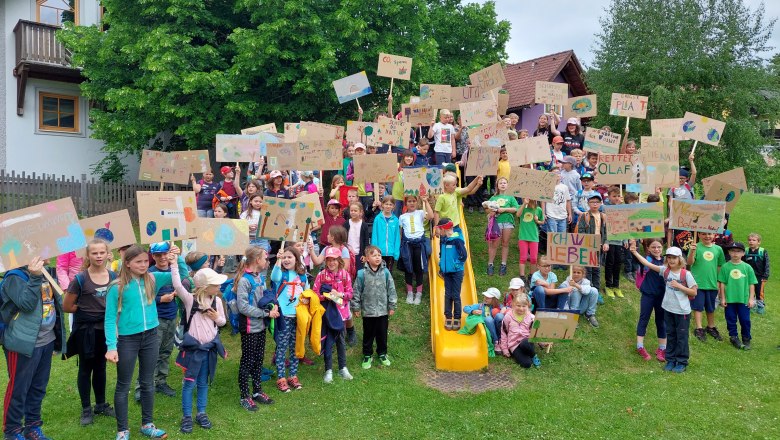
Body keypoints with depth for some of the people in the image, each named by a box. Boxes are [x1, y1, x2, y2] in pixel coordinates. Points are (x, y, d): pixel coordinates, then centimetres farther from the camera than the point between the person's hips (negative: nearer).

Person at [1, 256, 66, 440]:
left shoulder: (46, 273, 9)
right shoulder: (15, 277, -14)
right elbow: (26, 303, -27)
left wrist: (57, 338, 19)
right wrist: (34, 278, -35)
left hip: (46, 341, 7)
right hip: (24, 343, -7)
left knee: (39, 387, 16)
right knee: (18, 389, 5)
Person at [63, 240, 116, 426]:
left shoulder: (113, 276, 0)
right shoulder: (80, 279, -13)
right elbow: (66, 306, -8)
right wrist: (86, 309, -5)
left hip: (105, 328, 4)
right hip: (86, 329, -4)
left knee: (100, 367, 17)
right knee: (86, 368, 8)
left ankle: (101, 404, 30)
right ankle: (86, 409, 19)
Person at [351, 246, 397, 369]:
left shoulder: (385, 272, -6)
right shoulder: (362, 274, -11)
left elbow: (391, 290, 1)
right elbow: (356, 292, -4)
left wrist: (392, 306, 3)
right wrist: (356, 308, -2)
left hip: (383, 310, 2)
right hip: (368, 311, -2)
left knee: (382, 333, 14)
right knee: (368, 334, 12)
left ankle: (382, 353, 34)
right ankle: (367, 355, 28)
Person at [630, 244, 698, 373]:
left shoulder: (686, 274, -13)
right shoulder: (665, 270, -2)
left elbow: (694, 292, -9)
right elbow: (648, 264, -7)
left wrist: (679, 286, -19)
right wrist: (635, 252, -15)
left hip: (682, 311, -4)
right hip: (668, 309, 4)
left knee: (681, 337, 7)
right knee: (670, 335, 15)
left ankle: (682, 362, 20)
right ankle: (670, 360, 27)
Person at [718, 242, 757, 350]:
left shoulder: (747, 267, -1)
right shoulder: (725, 266, -3)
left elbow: (751, 284, 3)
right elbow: (722, 283, 0)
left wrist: (751, 298, 0)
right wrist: (722, 298, -1)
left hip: (744, 299, 0)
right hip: (729, 299, 0)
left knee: (745, 320, 6)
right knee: (731, 320, 10)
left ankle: (746, 339, 23)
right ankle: (734, 337, 25)